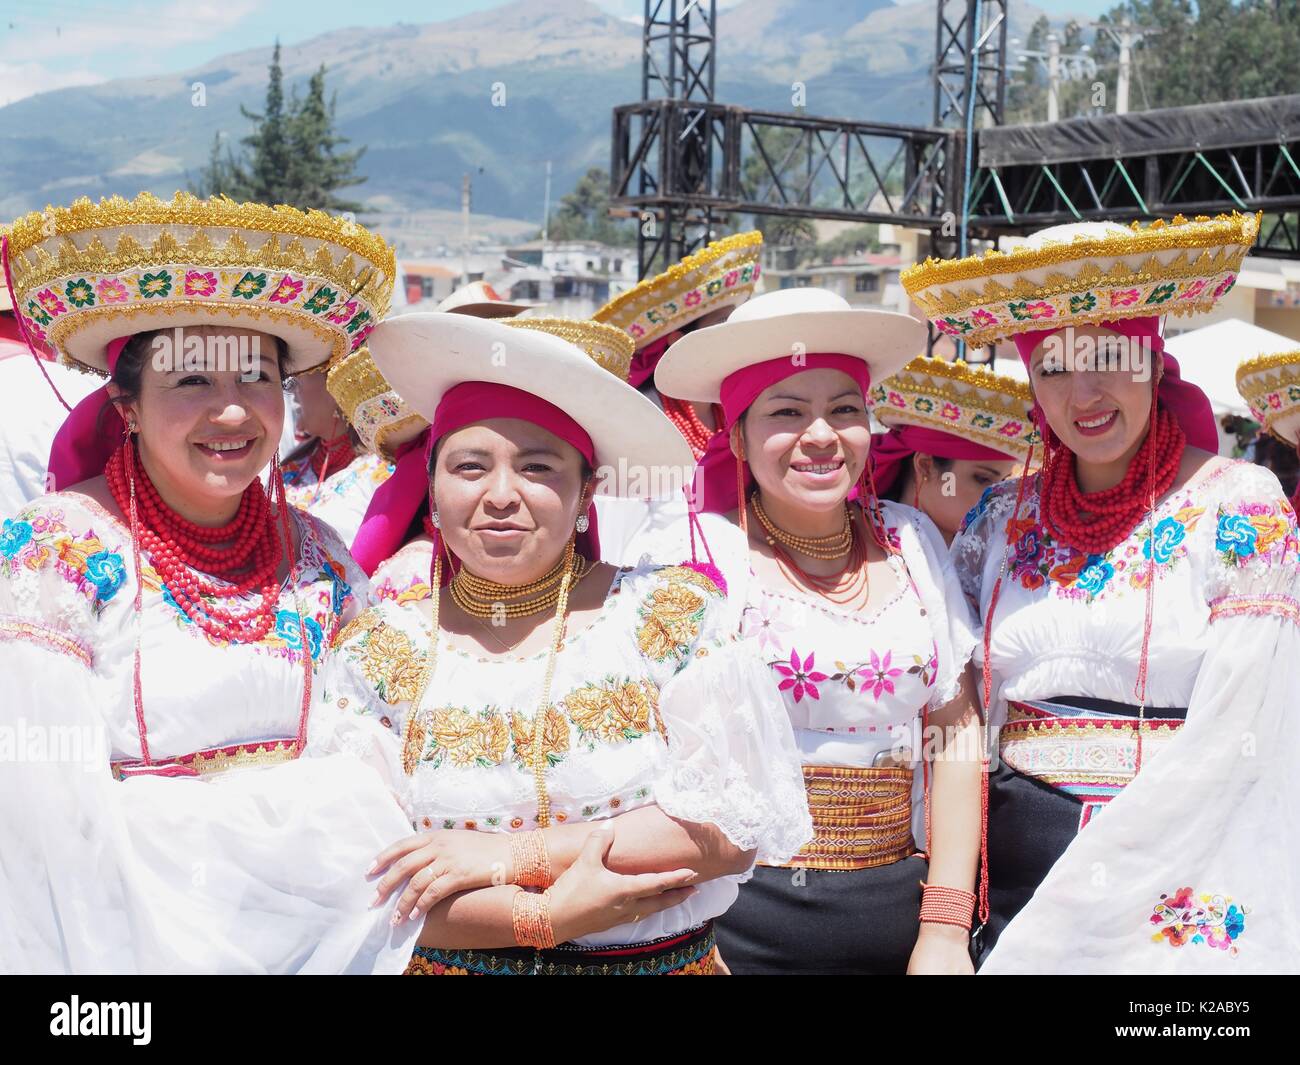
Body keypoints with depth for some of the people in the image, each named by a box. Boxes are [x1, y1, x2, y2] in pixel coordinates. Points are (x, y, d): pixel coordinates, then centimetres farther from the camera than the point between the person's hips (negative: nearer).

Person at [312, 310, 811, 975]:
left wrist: (514, 854, -13)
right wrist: (546, 916, -16)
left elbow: (736, 821, -8)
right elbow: (353, 882, -4)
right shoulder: (378, 655, 1)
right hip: (446, 963, 1)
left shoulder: (673, 610, -1)